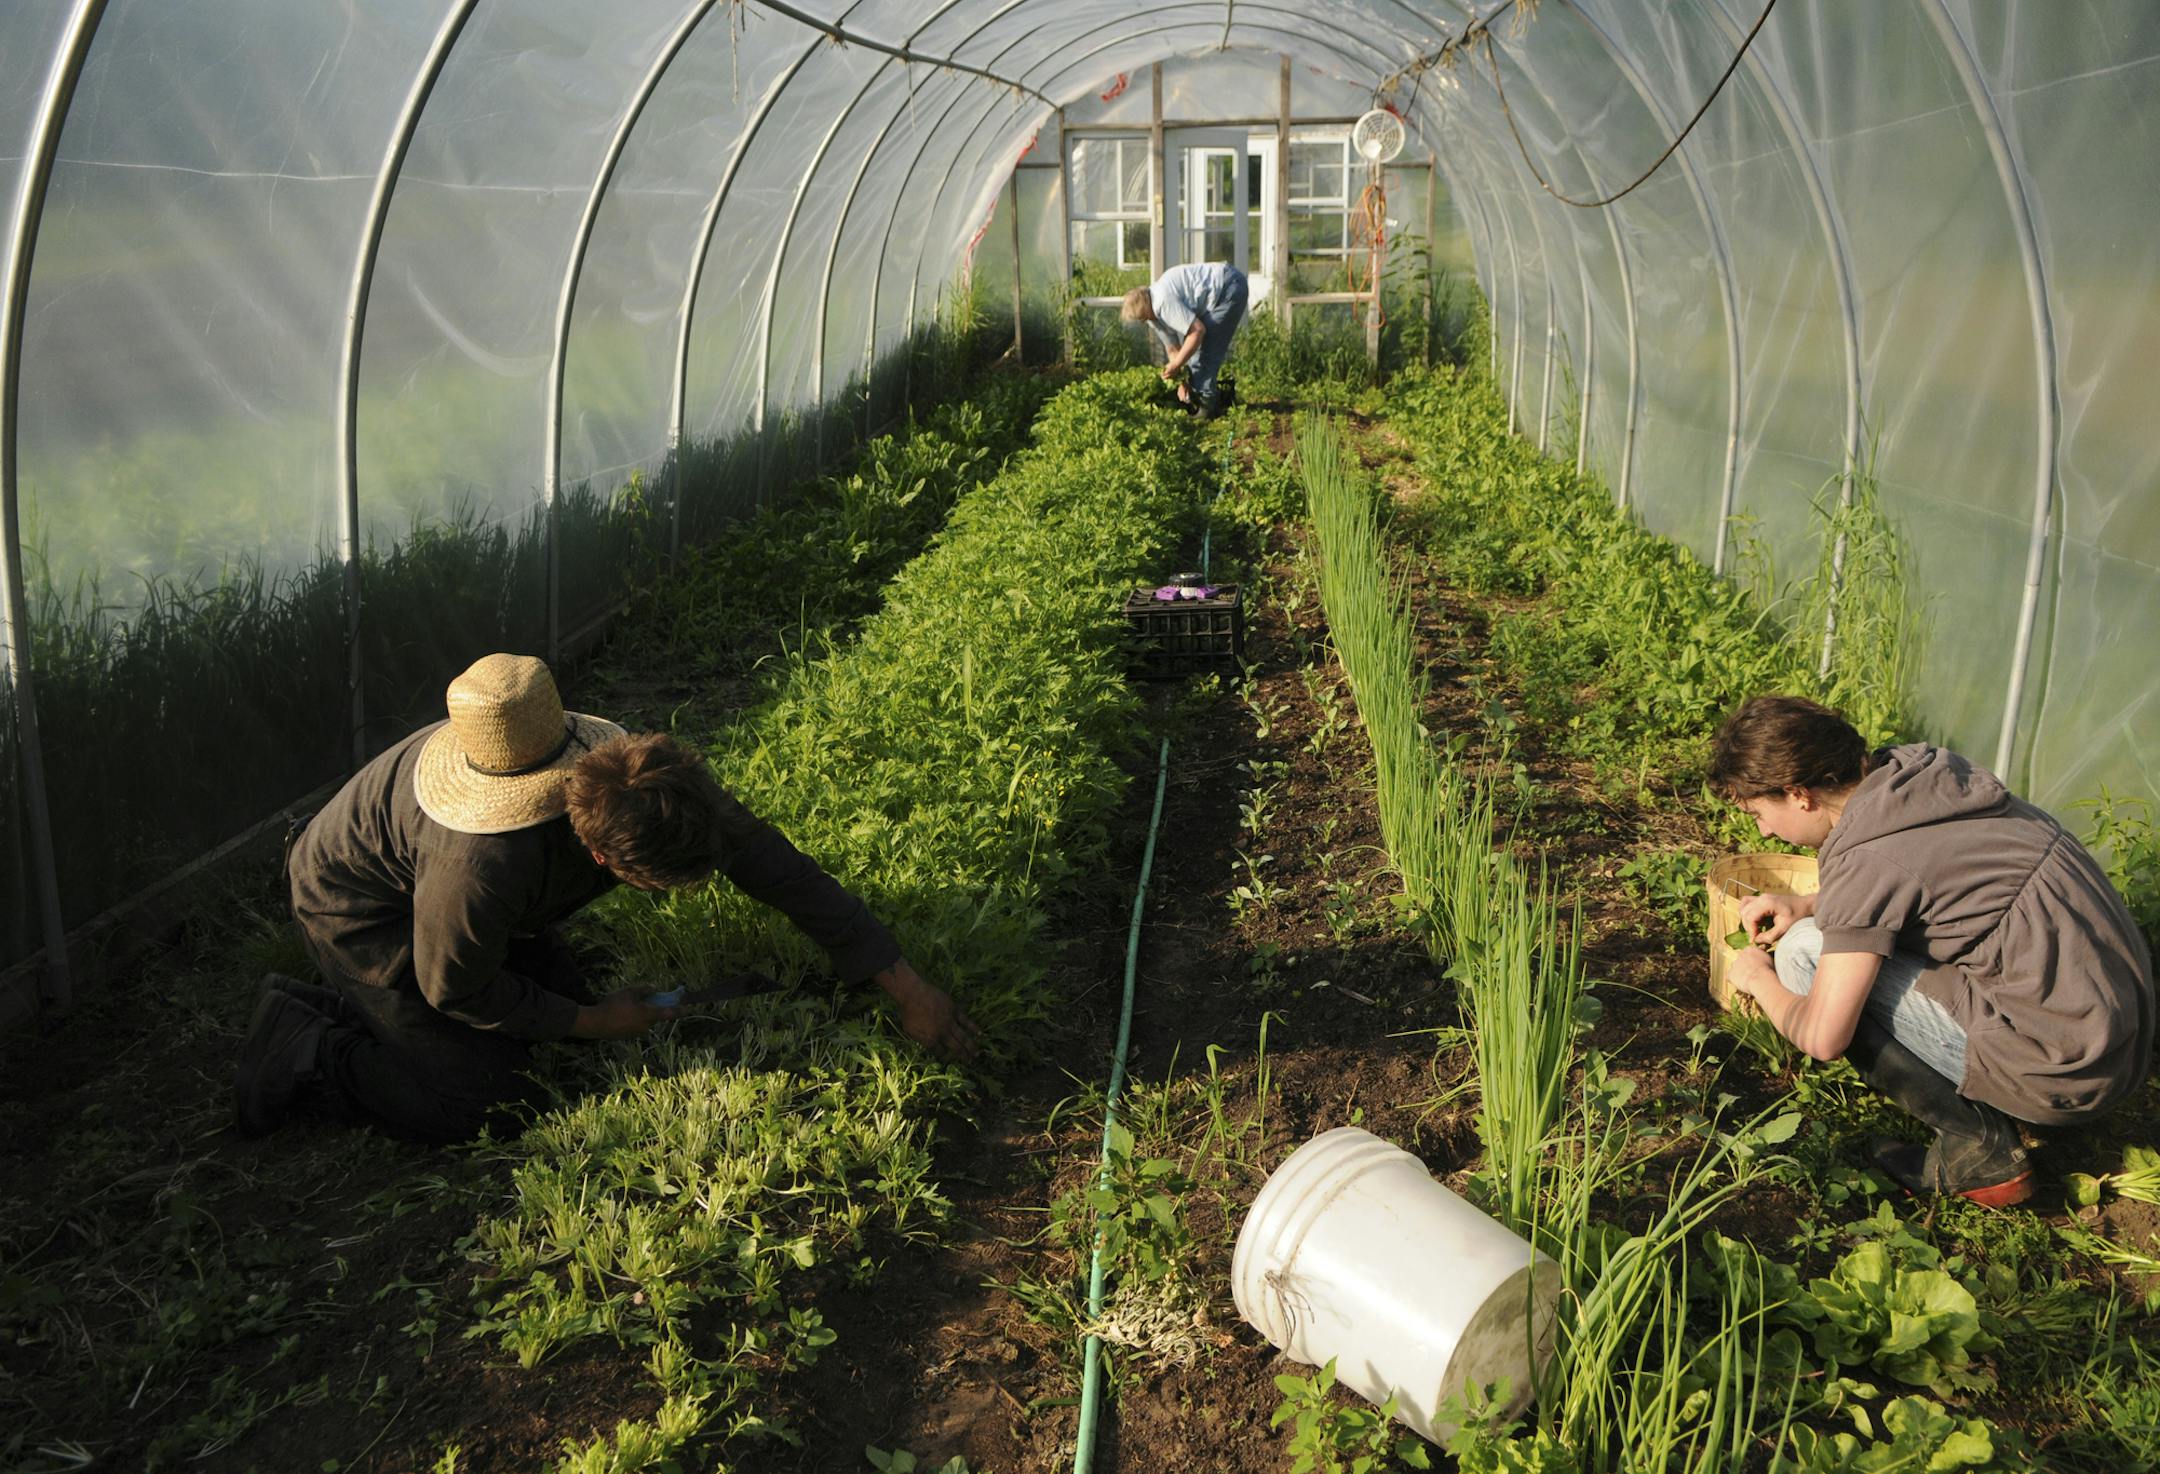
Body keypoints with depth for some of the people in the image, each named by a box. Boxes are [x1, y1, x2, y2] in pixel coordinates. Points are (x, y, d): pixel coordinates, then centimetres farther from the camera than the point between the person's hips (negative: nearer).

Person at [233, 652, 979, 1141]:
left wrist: (908, 989, -17)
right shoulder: (485, 865, -44)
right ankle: (304, 1049, 7)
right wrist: (592, 1025, -13)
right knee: (479, 1099, -11)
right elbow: (455, 990, -23)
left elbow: (779, 868, -19)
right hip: (356, 899, -7)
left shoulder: (658, 786, -26)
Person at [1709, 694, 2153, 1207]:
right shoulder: (1928, 769, 4)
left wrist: (1761, 980, 3)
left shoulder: (1868, 856, -20)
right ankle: (1990, 1118, 12)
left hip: (2063, 1071, -9)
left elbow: (1822, 1038, -18)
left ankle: (1978, 1145, -3)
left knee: (1805, 954, -9)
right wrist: (1807, 905, 14)